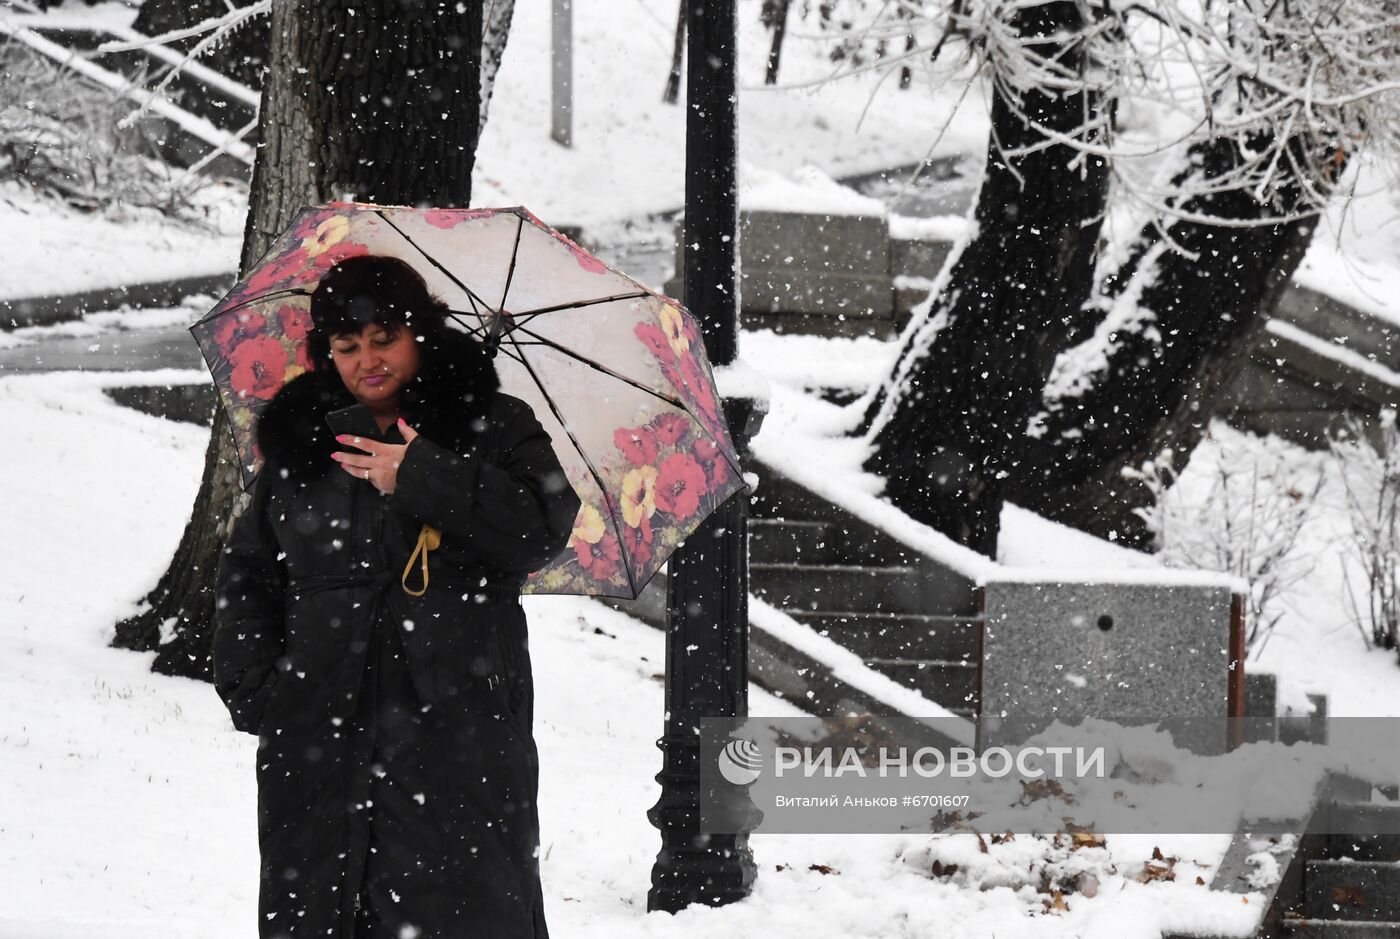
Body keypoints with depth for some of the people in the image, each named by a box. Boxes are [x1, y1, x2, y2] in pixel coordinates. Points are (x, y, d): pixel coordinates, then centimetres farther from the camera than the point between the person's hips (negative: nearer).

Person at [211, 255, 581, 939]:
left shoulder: (495, 428, 6)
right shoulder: (298, 442, 14)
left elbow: (543, 530, -10)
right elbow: (247, 573, 18)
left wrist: (423, 478, -14)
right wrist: (252, 688, 4)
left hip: (456, 727, -3)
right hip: (321, 733, 3)